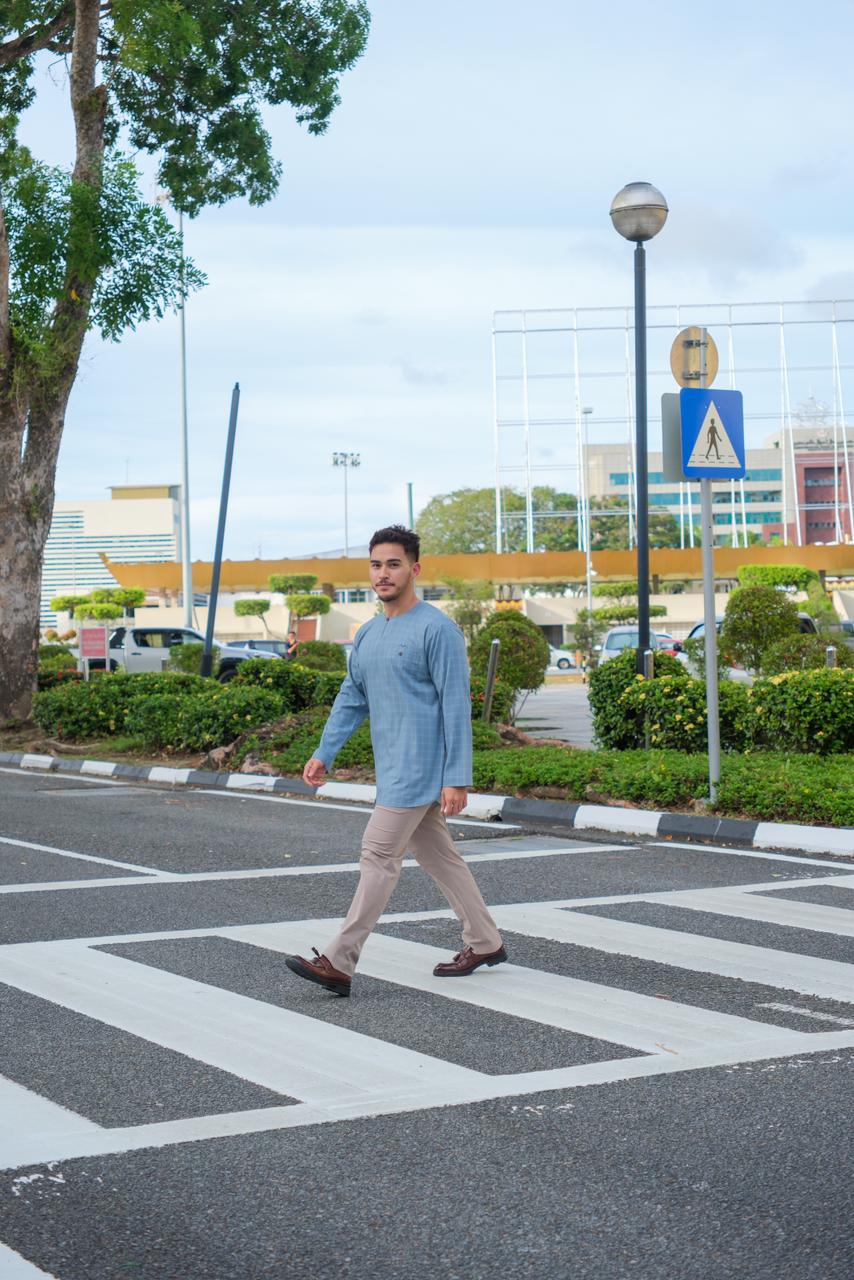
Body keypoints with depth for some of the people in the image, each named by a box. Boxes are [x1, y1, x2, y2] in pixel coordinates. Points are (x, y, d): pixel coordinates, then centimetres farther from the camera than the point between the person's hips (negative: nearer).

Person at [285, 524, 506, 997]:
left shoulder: (437, 629, -11)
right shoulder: (367, 635, 13)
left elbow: (456, 706, -14)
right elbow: (350, 700, 18)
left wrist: (456, 779, -17)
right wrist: (323, 754, 8)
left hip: (419, 768, -8)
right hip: (393, 770, 8)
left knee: (378, 855, -10)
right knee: (437, 854, 14)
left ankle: (339, 962, -9)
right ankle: (484, 942, 26)